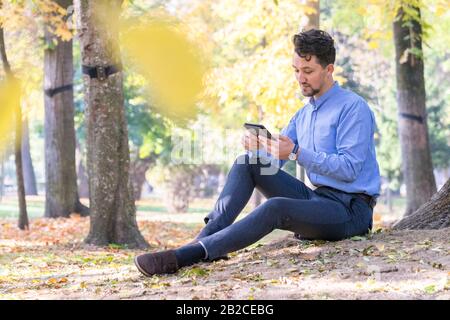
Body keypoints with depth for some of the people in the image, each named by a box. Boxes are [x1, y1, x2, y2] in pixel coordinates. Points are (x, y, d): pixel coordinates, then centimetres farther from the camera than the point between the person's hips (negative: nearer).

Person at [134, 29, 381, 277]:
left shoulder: (354, 108, -9)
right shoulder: (303, 115, 18)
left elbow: (350, 168, -19)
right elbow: (271, 162, 11)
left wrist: (297, 153, -28)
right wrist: (257, 147, -12)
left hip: (350, 209, -8)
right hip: (315, 199, 8)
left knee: (276, 208, -34)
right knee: (247, 163, -4)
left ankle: (185, 256, -40)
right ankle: (206, 238, -21)